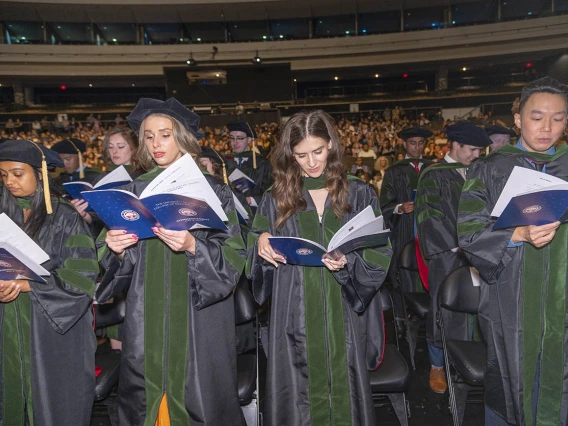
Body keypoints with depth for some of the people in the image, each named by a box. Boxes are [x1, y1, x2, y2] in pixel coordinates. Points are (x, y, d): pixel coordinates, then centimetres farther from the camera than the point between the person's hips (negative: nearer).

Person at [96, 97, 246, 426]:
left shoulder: (213, 191, -3)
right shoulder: (135, 192, 7)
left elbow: (233, 258, -10)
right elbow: (118, 262, 7)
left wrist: (192, 246, -26)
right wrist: (116, 249, -14)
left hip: (199, 318, -3)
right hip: (146, 318, 3)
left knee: (199, 395, 5)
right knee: (146, 398, 12)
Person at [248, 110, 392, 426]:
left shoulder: (359, 194, 2)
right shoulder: (276, 198, 4)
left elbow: (380, 254, -1)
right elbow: (256, 255, 10)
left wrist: (349, 262, -19)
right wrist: (261, 242, -12)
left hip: (344, 315, 0)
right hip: (296, 316, 1)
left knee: (344, 392, 11)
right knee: (299, 396, 10)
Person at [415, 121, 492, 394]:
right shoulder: (434, 175, -5)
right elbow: (428, 215, -11)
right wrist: (456, 246, -12)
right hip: (445, 256, -5)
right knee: (443, 312, 2)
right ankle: (437, 366, 18)